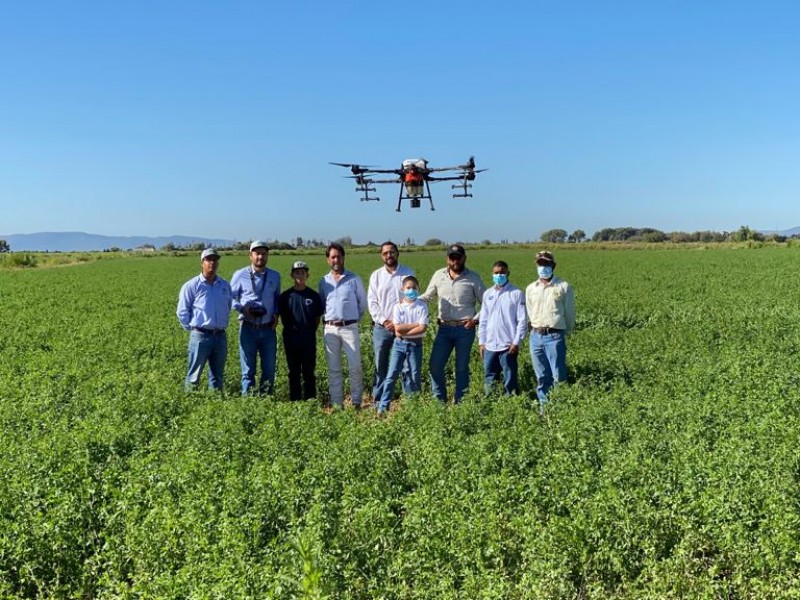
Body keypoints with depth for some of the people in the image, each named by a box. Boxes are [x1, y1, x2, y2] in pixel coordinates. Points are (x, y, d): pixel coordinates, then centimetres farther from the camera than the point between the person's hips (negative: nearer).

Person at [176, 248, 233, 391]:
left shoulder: (225, 285, 9)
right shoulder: (191, 285, -5)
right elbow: (182, 312, -1)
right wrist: (193, 329, -1)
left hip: (220, 336, 5)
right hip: (200, 336, -5)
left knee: (218, 376, 12)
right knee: (194, 375, 2)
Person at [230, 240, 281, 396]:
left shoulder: (275, 276, 8)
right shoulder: (240, 275, -1)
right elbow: (230, 298, 4)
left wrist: (276, 313, 1)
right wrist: (242, 308, -13)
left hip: (268, 329, 3)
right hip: (248, 328, -3)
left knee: (269, 370, 8)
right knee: (248, 370, 3)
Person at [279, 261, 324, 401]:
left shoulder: (314, 296, 2)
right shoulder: (285, 296, 2)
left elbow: (318, 318, 8)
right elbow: (283, 318, 10)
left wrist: (310, 332, 4)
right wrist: (291, 331, 4)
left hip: (309, 339, -1)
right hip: (291, 340, 1)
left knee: (309, 372, 3)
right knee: (294, 372, 9)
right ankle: (294, 402, 16)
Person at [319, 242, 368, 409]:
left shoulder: (354, 279, 3)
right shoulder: (323, 281, 10)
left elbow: (363, 303, 10)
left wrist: (353, 318, 10)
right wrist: (330, 317, 10)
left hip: (350, 327, -2)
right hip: (330, 329, 2)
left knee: (355, 367, -3)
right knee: (333, 369, 5)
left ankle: (356, 402, 7)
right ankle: (337, 404, 11)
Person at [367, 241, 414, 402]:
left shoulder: (408, 273, 2)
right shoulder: (376, 275, 7)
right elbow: (372, 302, 4)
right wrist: (383, 321, -8)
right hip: (381, 327, 2)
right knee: (380, 365, 7)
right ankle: (378, 400, 13)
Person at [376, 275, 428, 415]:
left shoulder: (422, 306, -3)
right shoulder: (398, 307, -2)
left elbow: (423, 328, -13)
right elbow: (398, 328, -12)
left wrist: (404, 331, -12)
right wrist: (416, 324, -12)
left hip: (415, 344, 0)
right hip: (399, 344, 0)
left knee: (415, 377, 8)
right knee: (391, 375, -2)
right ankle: (383, 406, 2)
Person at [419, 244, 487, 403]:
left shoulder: (473, 278, 0)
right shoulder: (439, 275, 6)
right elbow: (427, 296, 13)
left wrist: (476, 319, -8)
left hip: (465, 329, -2)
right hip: (444, 328, 2)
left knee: (462, 367, 6)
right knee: (435, 365, 0)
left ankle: (460, 402, 16)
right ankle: (439, 400, 14)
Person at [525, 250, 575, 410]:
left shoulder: (564, 287, -1)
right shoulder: (530, 288, 10)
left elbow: (570, 313, 5)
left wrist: (565, 332, 11)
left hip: (555, 336, -4)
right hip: (536, 336, 4)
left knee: (558, 376, -5)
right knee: (541, 377, 10)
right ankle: (543, 407, 18)